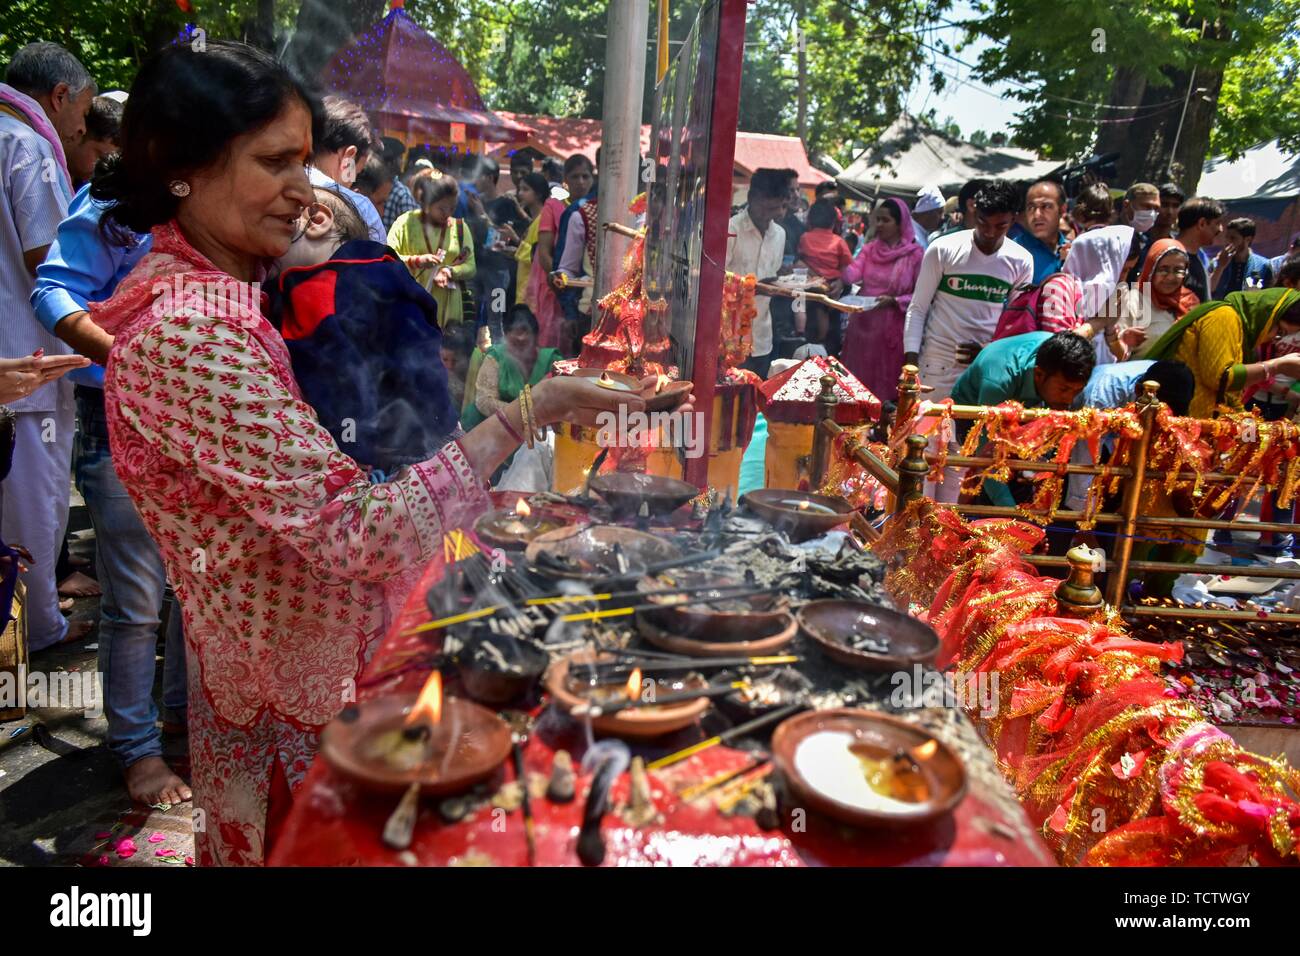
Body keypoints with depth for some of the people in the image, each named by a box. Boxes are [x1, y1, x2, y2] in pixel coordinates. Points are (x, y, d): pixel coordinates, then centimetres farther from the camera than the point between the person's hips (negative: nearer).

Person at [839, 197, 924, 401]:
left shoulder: (915, 253, -6)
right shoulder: (869, 248, 7)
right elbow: (853, 272, -9)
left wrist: (894, 301, -19)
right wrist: (841, 278, -29)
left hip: (891, 329, -4)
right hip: (862, 323, 4)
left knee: (885, 384, 5)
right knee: (857, 381, 12)